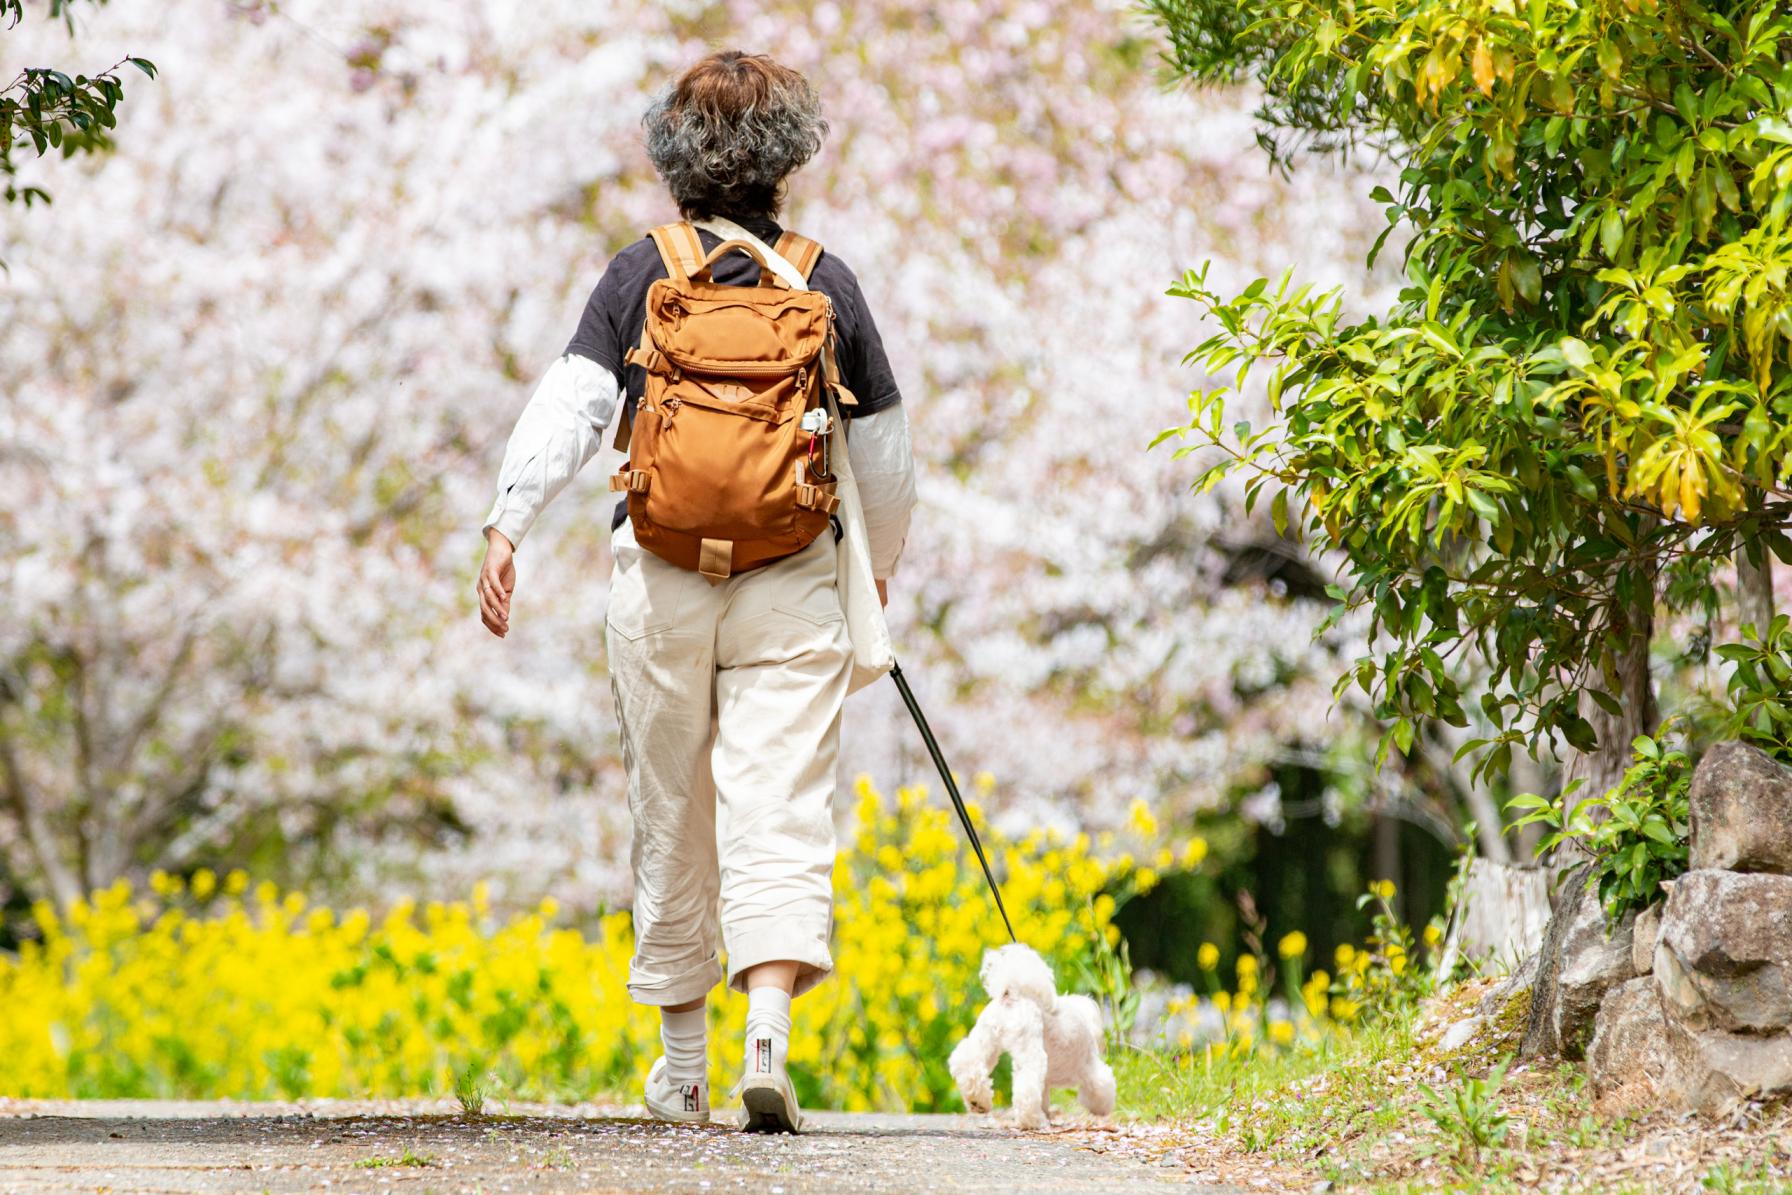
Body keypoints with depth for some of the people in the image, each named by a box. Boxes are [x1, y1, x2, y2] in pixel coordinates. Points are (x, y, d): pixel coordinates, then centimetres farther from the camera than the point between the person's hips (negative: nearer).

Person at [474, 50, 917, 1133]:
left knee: (672, 824, 13)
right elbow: (885, 452, 11)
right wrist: (884, 560, 27)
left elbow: (571, 405, -9)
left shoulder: (641, 275, 3)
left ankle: (683, 1067, 22)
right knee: (781, 818, -5)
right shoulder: (826, 283, 5)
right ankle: (770, 1034, -24)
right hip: (792, 579, -1)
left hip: (660, 572, 1)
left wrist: (507, 525, -13)